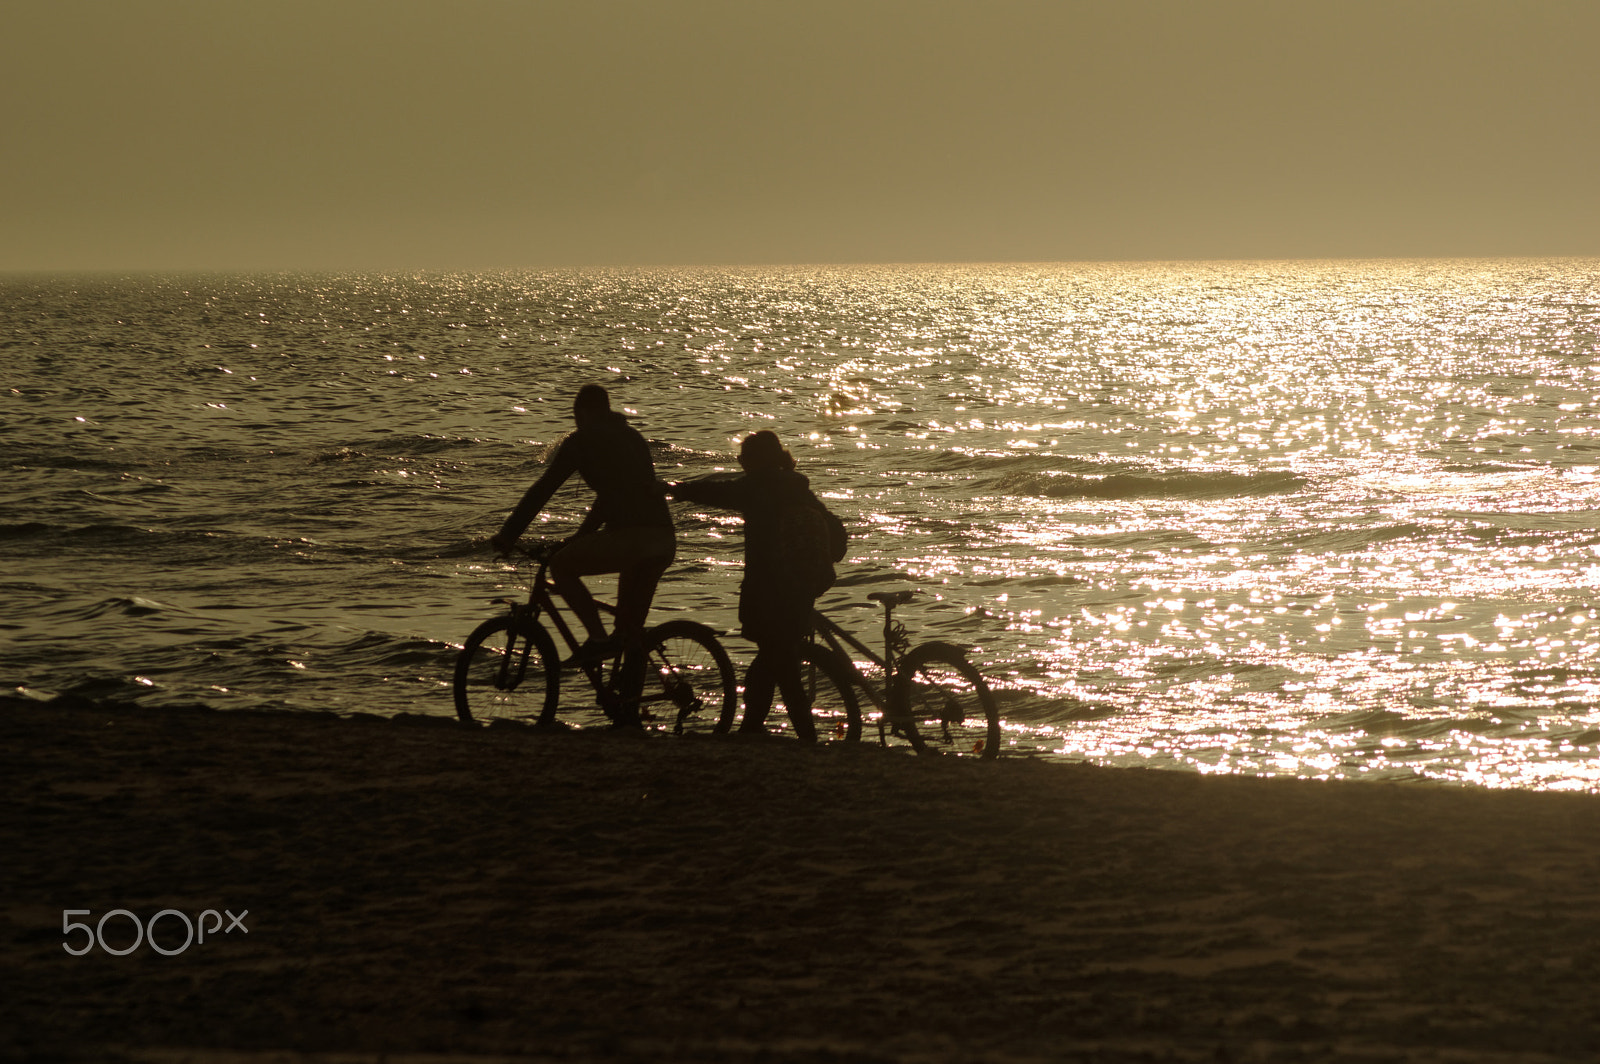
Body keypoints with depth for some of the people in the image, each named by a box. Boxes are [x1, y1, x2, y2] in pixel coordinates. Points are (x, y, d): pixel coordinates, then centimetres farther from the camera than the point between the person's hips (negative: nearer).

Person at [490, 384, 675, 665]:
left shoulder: (582, 440, 7)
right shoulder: (633, 437, 29)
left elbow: (543, 489, 7)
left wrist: (507, 535, 14)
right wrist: (581, 536, 44)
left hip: (629, 537, -7)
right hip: (664, 541, 7)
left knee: (561, 566, 11)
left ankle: (598, 638, 1)